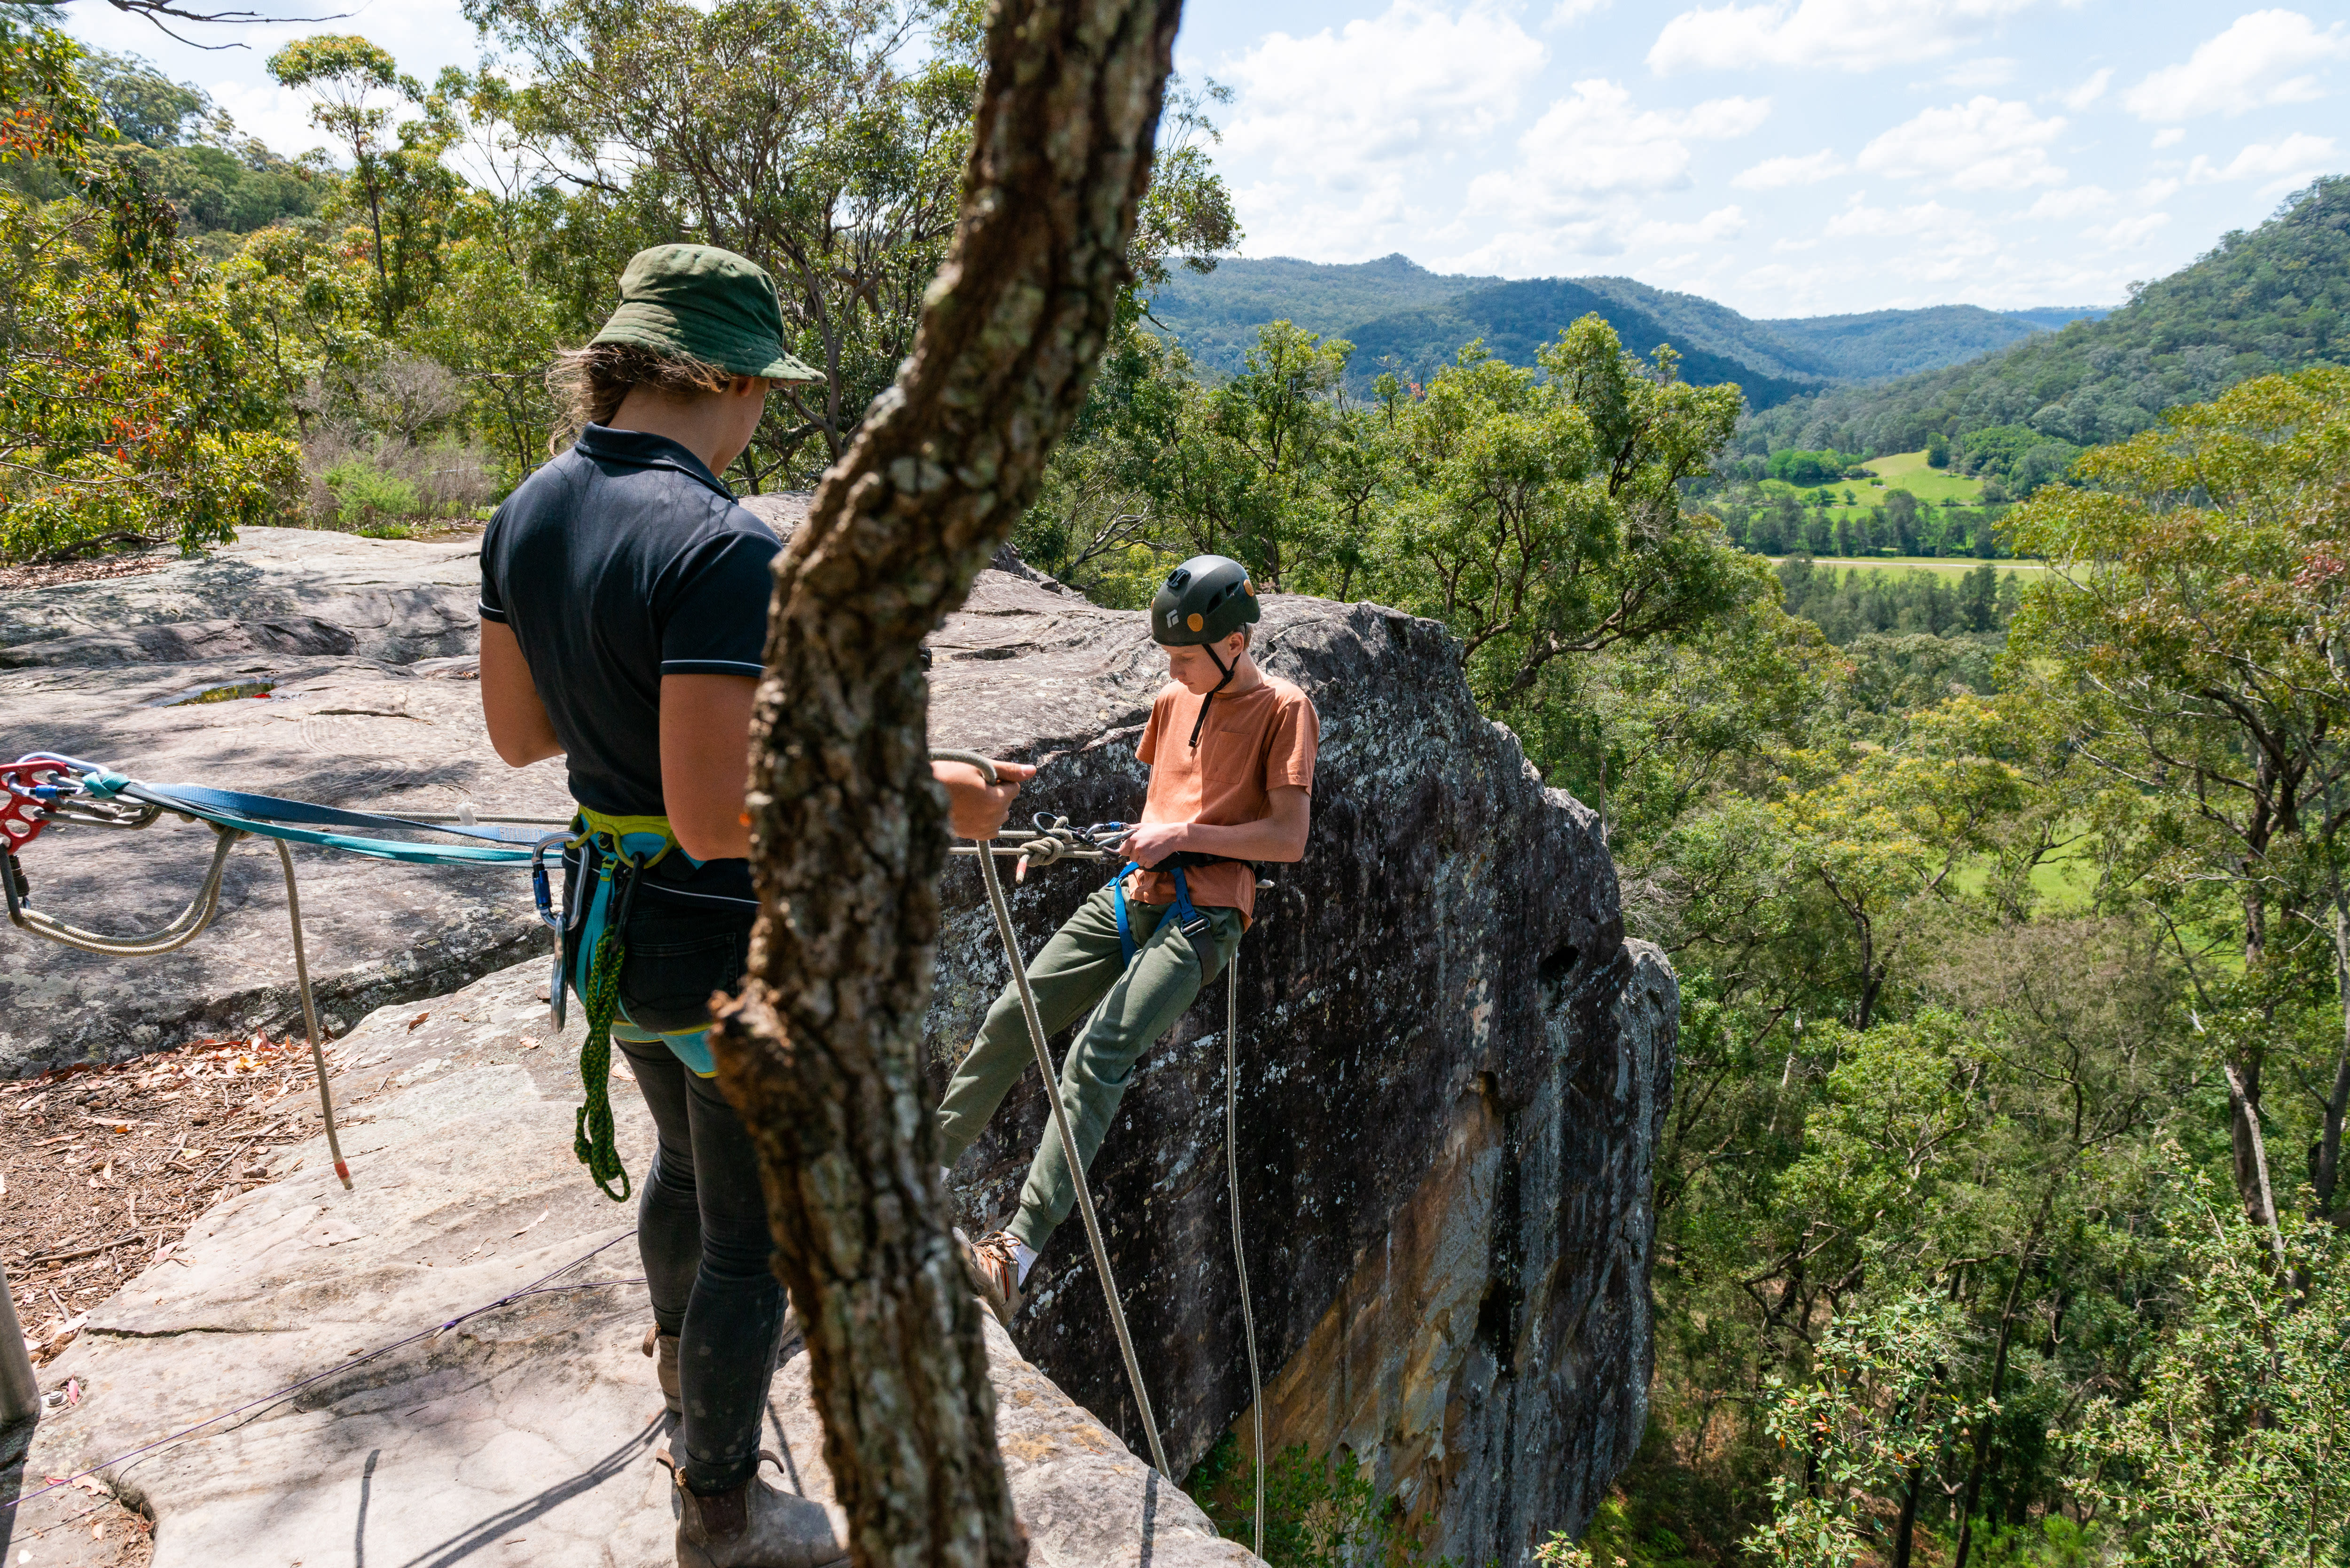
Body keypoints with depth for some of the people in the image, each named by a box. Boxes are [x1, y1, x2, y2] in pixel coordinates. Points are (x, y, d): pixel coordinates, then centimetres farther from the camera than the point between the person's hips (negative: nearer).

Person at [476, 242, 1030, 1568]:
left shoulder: (529, 514, -1)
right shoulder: (722, 549, -28)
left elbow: (518, 732, 8)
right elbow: (718, 816, -31)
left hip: (616, 925, 9)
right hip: (737, 962, -8)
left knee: (687, 1159, 33)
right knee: (755, 1233, 13)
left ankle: (689, 1354, 59)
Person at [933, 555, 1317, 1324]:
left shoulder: (1283, 709, -3)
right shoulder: (1174, 701, 17)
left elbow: (1289, 837, -10)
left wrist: (1184, 835, -12)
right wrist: (1144, 838, 13)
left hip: (1200, 913, -7)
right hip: (1131, 893, 7)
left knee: (1099, 1055, -23)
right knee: (1011, 1019, -3)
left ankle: (1019, 1250, -26)